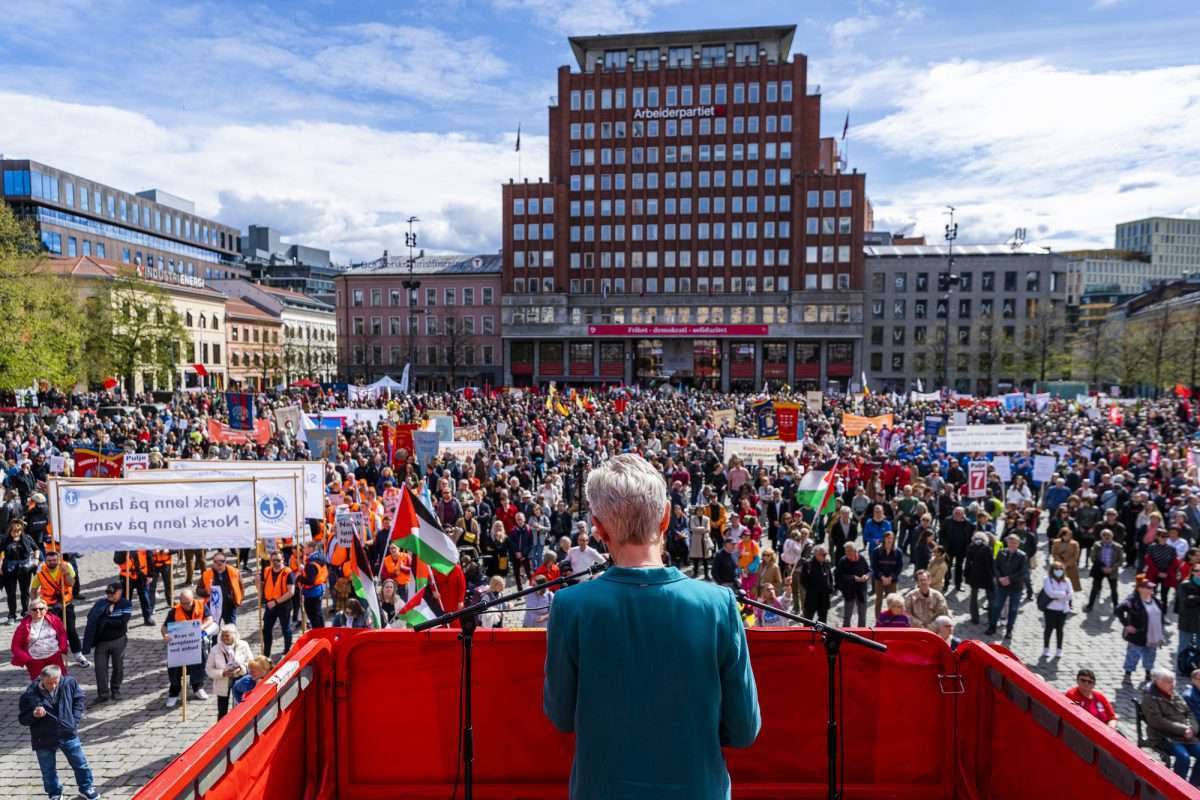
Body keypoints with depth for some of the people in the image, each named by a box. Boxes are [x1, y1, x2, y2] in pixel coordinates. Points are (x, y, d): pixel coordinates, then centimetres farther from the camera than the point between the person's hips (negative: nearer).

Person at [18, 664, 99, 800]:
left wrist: (75, 719, -3)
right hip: (44, 740, -1)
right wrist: (34, 715, -27)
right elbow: (23, 719, -6)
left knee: (80, 763, 13)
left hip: (68, 734, 1)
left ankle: (86, 788, 32)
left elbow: (79, 699, 4)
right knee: (48, 771, 15)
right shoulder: (30, 695, -18)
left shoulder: (69, 683, -12)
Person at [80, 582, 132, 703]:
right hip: (101, 641, 2)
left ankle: (115, 690, 28)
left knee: (118, 666, 9)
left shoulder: (126, 605, -8)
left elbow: (122, 622, -19)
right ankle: (103, 693, 10)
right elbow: (91, 617, -10)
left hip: (118, 641, -2)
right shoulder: (100, 603, 1)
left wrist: (105, 621, -16)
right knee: (100, 667, -1)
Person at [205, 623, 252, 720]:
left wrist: (241, 669, -22)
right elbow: (209, 669, -4)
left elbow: (250, 664, -2)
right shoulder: (215, 649, -10)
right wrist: (222, 673, -20)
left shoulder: (243, 646, -9)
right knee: (222, 712, 9)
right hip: (223, 684, 0)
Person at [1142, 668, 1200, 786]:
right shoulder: (1149, 698, -9)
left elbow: (1189, 713, 15)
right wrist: (1183, 729, -19)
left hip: (1185, 735, 7)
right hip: (1163, 737, -7)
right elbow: (1157, 721, -16)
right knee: (1183, 757, -29)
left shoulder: (1176, 696, 15)